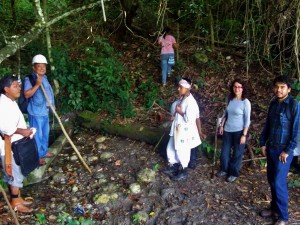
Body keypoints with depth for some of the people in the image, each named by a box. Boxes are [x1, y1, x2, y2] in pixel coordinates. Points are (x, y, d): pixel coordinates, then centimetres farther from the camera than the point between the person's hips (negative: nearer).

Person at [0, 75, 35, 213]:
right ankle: (15, 202, 14)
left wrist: (25, 131, 12)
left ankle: (17, 198, 30)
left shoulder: (11, 102, 12)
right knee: (14, 175, 1)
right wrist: (21, 131, -25)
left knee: (18, 174, 18)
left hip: (17, 144, 10)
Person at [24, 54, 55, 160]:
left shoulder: (45, 78, 11)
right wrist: (37, 84, -32)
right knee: (37, 134, 0)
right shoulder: (29, 79, -15)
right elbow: (27, 94, -26)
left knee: (45, 133, 19)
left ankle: (43, 151, 35)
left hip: (45, 111, 9)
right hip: (36, 112, -9)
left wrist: (52, 105, 18)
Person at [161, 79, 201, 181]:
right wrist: (175, 116, 2)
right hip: (177, 128, 9)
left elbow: (189, 119, -28)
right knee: (171, 148, 19)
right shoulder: (182, 98, 5)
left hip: (185, 131, -9)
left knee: (182, 151, 6)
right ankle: (173, 167, 37)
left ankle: (183, 172, 25)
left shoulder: (190, 101, -23)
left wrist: (179, 111, -18)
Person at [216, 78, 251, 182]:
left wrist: (244, 135, -15)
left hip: (238, 131, -5)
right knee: (224, 151, 15)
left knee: (237, 153, 10)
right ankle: (224, 169, 37)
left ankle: (234, 173, 28)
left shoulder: (246, 102, -15)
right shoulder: (230, 99, 1)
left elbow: (247, 120, -13)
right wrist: (222, 125, 11)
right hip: (227, 130, 5)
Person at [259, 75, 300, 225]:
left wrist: (287, 151, -15)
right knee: (271, 180, 14)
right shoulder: (273, 104, 7)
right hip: (270, 148, 6)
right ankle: (274, 208, 30)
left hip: (283, 151, -6)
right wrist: (263, 143, 10)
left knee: (279, 183, -5)